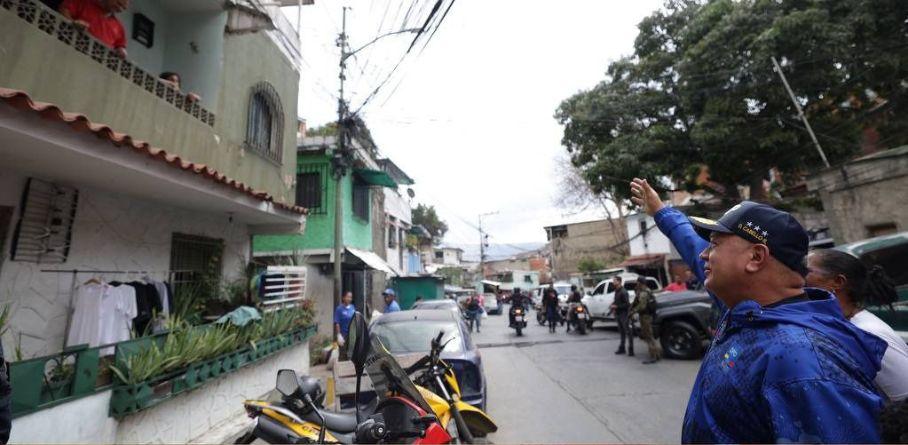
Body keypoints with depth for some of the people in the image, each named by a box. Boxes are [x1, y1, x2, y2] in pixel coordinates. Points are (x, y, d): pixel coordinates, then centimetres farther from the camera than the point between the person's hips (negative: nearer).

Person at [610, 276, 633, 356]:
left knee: (628, 332, -3)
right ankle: (621, 348, 24)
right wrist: (613, 305, 4)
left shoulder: (623, 292, -17)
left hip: (624, 314, -9)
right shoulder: (616, 291, 11)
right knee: (621, 332, 16)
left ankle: (631, 350, 2)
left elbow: (627, 304, -19)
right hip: (618, 314, 9)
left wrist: (616, 306, -18)